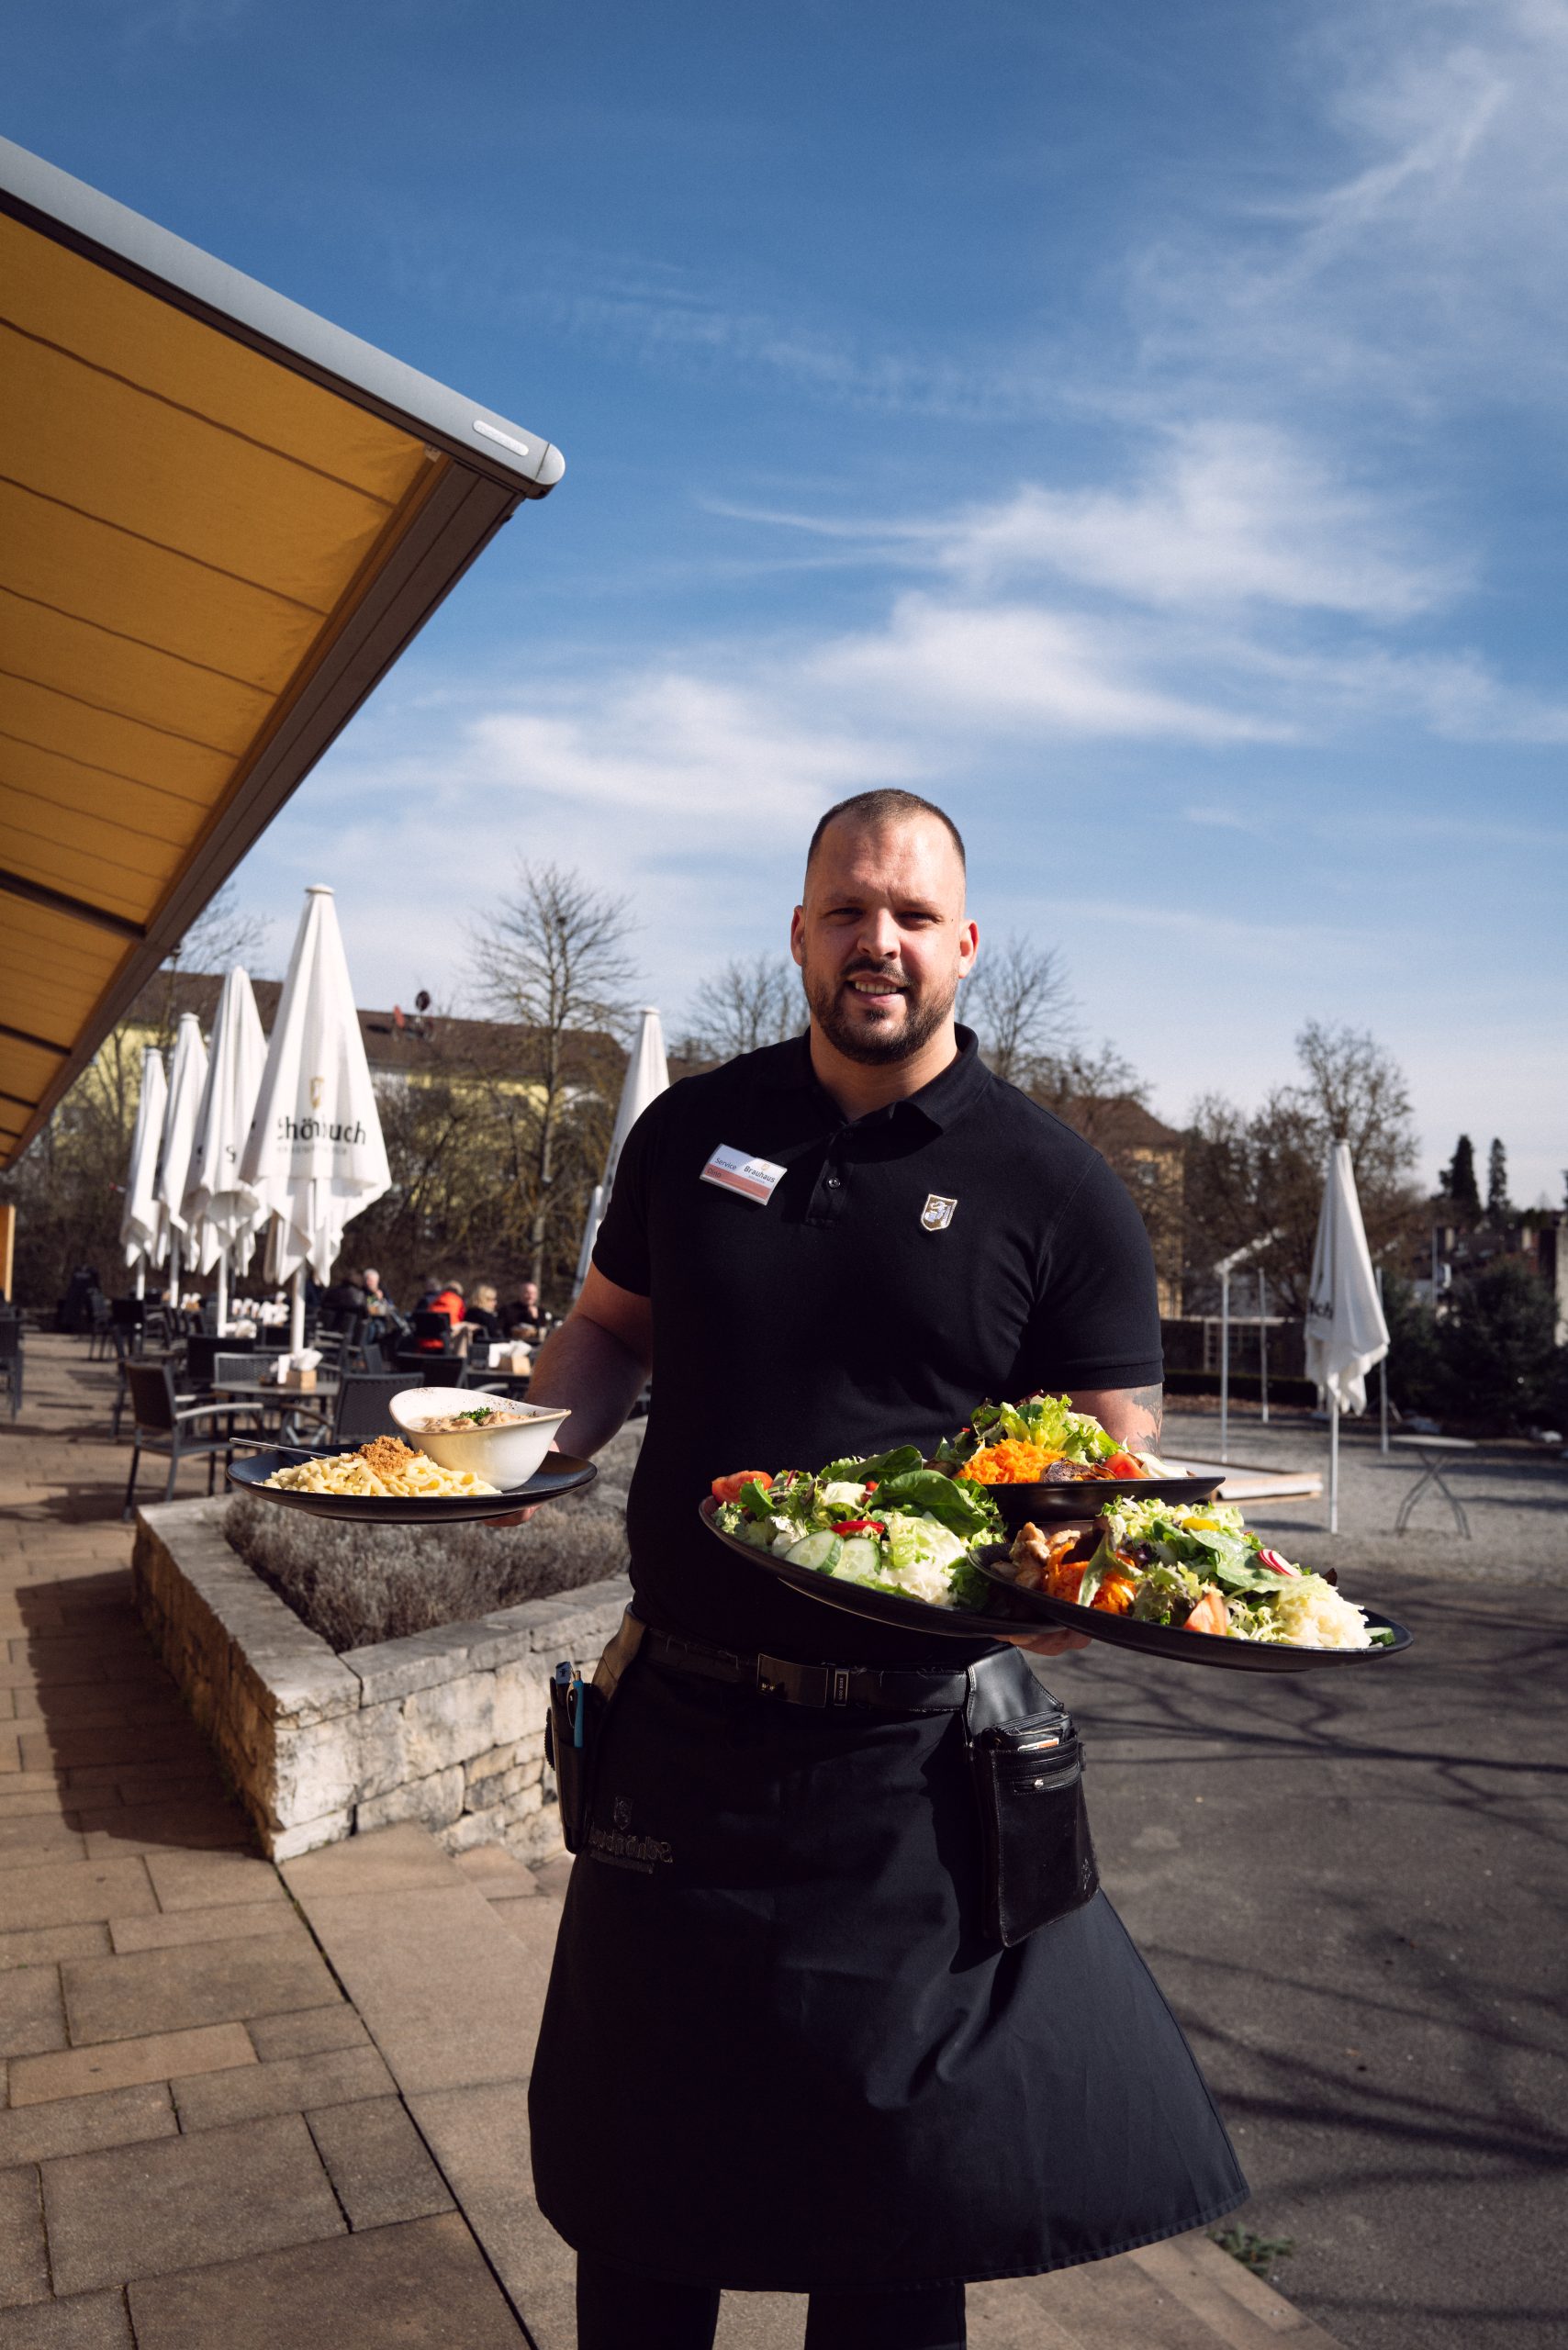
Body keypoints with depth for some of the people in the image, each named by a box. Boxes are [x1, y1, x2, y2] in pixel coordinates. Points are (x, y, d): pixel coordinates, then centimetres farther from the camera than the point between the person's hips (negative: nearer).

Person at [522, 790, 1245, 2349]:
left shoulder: (1058, 1193, -6)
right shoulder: (692, 1129, 4)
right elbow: (609, 1327, 15)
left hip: (913, 1762, -2)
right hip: (681, 1732, 3)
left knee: (901, 2202, 15)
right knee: (635, 2174, 21)